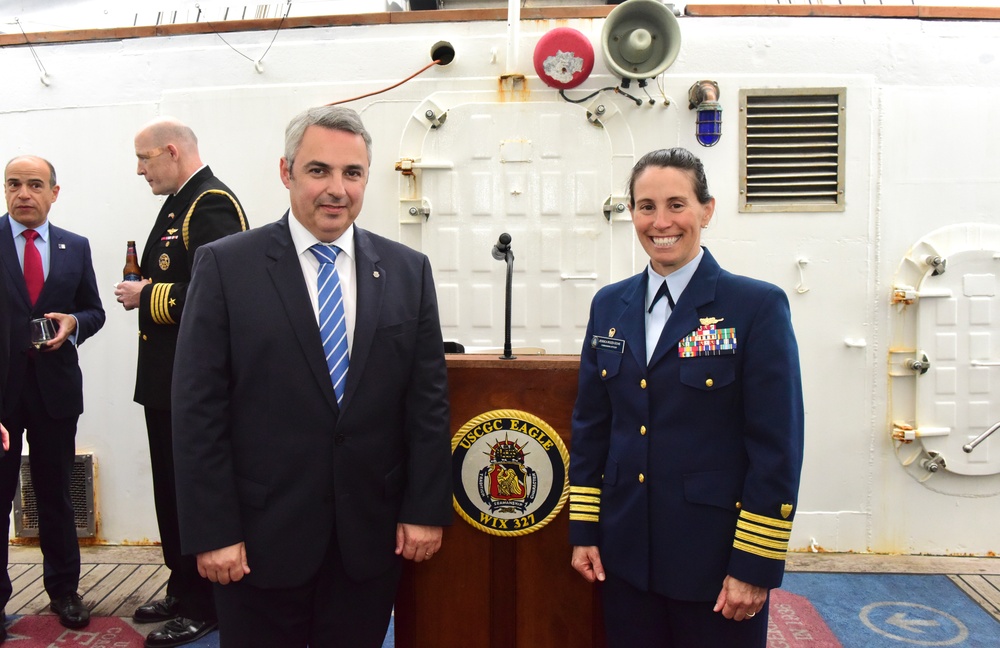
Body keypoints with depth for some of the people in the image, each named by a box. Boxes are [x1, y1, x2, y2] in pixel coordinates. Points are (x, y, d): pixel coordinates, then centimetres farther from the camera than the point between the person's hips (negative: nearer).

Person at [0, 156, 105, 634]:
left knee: (56, 496, 13)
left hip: (55, 386, 2)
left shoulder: (76, 247, 7)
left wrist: (74, 323, -10)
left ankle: (64, 590, 26)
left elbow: (94, 310, 12)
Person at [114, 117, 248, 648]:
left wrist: (145, 296, -16)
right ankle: (182, 591, 34)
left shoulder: (212, 205, -16)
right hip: (166, 379, 10)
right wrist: (143, 288, 2)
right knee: (172, 490, 18)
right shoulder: (178, 204, 16)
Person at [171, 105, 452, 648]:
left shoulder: (408, 270, 3)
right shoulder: (226, 266, -5)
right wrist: (212, 532, -9)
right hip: (261, 536, -2)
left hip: (373, 536, 2)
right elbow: (198, 407, -6)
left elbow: (428, 399, 3)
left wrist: (426, 509, 0)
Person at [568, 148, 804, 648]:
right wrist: (583, 531, 6)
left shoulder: (758, 306, -9)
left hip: (715, 558, -3)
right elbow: (590, 425, 8)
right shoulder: (609, 305, 5)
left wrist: (755, 566, -10)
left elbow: (777, 447, -10)